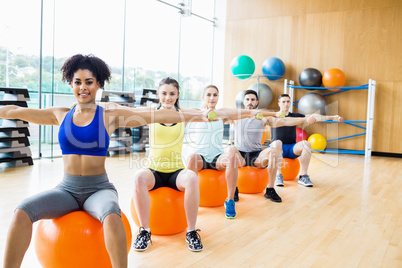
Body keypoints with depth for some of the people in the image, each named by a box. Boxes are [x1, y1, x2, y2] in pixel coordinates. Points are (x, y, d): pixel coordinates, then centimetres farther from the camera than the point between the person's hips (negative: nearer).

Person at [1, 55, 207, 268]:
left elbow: (156, 116, -7)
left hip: (99, 189, -2)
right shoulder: (60, 115, 9)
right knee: (22, 212, -22)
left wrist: (195, 115, -11)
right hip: (67, 188, 3)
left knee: (112, 217, -35)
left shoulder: (111, 117, 0)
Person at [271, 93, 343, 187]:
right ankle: (278, 176, -31)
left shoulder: (295, 116, 11)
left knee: (306, 144, -28)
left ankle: (303, 176, -25)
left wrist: (331, 117, -8)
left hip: (291, 149, 3)